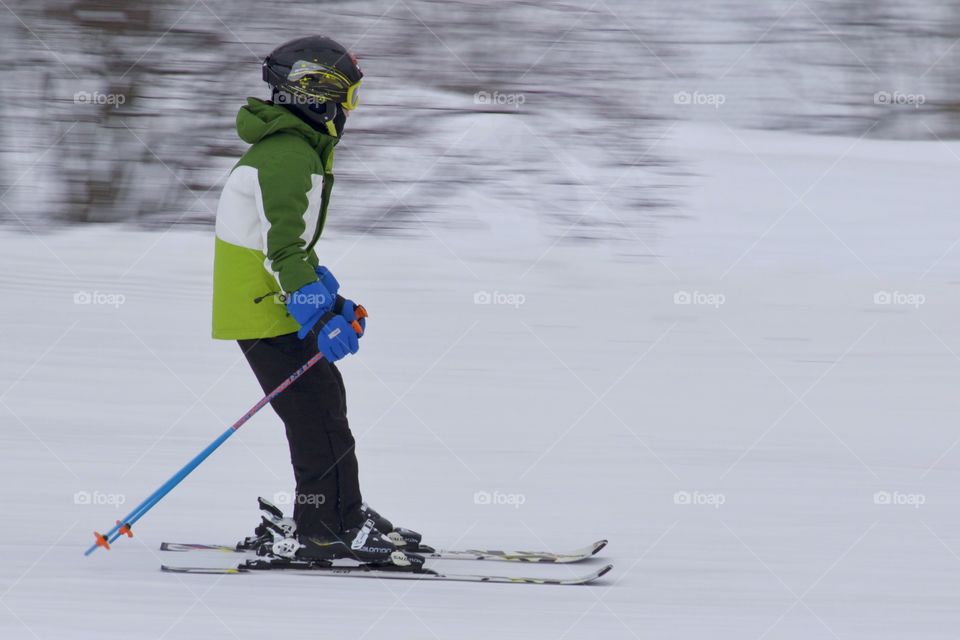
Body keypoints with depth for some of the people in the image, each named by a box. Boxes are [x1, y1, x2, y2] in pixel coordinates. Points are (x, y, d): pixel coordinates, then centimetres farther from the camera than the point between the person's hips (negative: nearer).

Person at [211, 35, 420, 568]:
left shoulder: (298, 149, 16)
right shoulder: (288, 155, -20)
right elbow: (283, 248, -27)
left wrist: (331, 300, 22)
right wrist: (319, 318, -31)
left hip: (273, 303, 11)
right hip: (265, 313, -11)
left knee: (326, 400, 15)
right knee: (318, 412, -9)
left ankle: (339, 519, 21)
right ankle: (327, 530, -7)